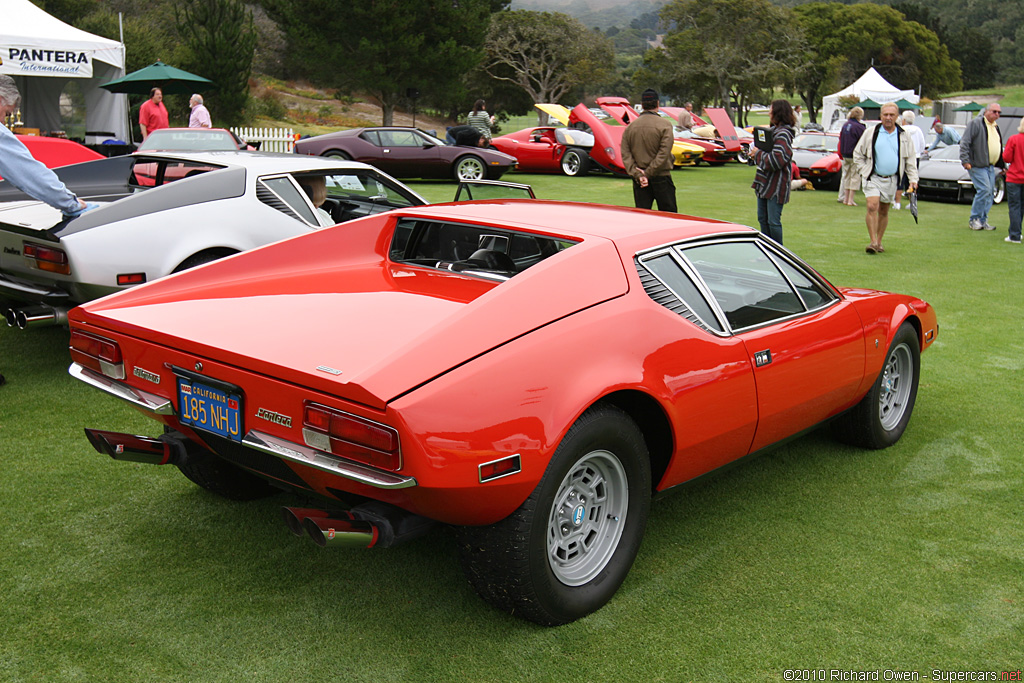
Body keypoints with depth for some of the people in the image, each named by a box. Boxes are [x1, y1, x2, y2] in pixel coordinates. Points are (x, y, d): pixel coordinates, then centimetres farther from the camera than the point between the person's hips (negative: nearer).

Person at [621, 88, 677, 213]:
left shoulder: (630, 127, 6)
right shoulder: (665, 124, -6)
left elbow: (625, 155, -2)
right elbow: (664, 153, -14)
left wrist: (637, 175, -9)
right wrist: (648, 173, -13)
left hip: (639, 182, 3)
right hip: (661, 178, -3)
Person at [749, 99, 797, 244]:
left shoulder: (783, 134, -16)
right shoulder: (773, 131, 14)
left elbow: (777, 160, -26)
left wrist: (758, 154, -14)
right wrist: (757, 152, 6)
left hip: (776, 186, -10)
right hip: (765, 183, 10)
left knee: (773, 221, -5)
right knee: (762, 219, 15)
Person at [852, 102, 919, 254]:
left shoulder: (904, 136, 6)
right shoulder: (871, 133, 0)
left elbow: (910, 160, 11)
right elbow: (857, 154, 8)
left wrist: (913, 180, 2)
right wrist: (864, 171, -2)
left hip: (891, 179, 2)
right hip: (873, 178, -2)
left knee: (884, 211, 10)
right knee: (872, 207, -17)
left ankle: (879, 242, 21)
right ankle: (873, 242, -15)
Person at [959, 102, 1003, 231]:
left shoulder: (996, 127, 19)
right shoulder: (976, 123, -6)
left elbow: (999, 148, 27)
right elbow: (964, 143, -11)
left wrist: (1002, 166, 22)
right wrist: (965, 161, -19)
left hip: (990, 167, 8)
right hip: (977, 165, -8)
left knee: (988, 194, 6)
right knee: (984, 190, -15)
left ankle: (982, 221, 13)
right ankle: (974, 219, -5)